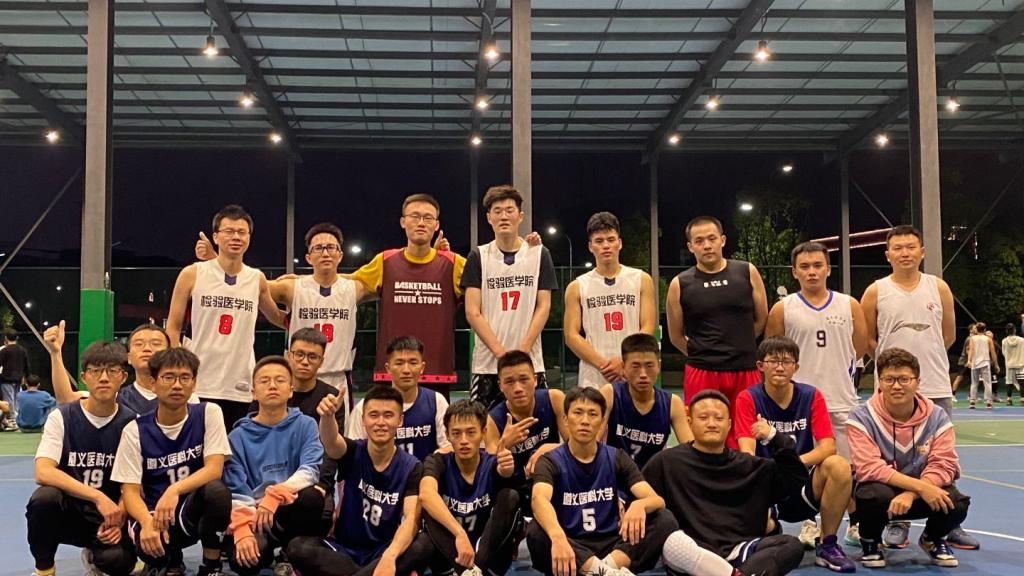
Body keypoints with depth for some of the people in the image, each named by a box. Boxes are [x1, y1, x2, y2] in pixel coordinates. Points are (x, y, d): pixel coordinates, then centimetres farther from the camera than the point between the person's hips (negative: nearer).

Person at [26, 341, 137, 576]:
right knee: (44, 497, -33)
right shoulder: (62, 417, -7)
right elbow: (43, 473, -20)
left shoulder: (130, 423, -4)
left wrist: (118, 519, -19)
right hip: (66, 511, 0)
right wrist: (98, 497, -30)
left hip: (108, 516, 0)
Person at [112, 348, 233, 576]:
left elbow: (214, 469, -13)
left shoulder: (208, 413, -3)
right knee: (148, 541, -35)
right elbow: (130, 491, -8)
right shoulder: (135, 430, -3)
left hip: (196, 510, 0)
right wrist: (147, 521, -30)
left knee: (215, 489, -34)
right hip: (153, 512, 1)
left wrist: (174, 491, -31)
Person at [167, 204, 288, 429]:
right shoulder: (192, 275, 0)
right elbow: (173, 328, 4)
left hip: (242, 391, 2)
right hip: (197, 387, -2)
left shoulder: (257, 280, 7)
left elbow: (278, 319, 26)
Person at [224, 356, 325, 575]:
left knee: (313, 498, -34)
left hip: (291, 515, 0)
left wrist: (275, 495, -29)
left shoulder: (305, 425, 3)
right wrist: (242, 529, -23)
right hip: (252, 517, 0)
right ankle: (265, 553, 7)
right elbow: (235, 492, -5)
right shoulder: (238, 436, 4)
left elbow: (311, 470, -13)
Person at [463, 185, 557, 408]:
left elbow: (543, 307, 3)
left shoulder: (540, 255, 7)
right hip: (487, 364, 0)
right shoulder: (478, 257, 4)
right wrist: (501, 353, -10)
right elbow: (472, 312, -1)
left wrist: (522, 350, -9)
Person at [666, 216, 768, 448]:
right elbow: (676, 336, 10)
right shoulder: (680, 284, 1)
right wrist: (703, 354, 11)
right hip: (701, 374, -1)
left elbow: (761, 320, 13)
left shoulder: (747, 273, 3)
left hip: (745, 372, 1)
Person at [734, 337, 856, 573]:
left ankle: (827, 546, -9)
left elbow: (828, 446, -11)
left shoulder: (812, 396, 0)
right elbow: (746, 452, -16)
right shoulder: (747, 399, -5)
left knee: (838, 465, -26)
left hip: (803, 486, 3)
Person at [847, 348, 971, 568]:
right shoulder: (862, 417, -16)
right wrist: (920, 487, -34)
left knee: (957, 504, -27)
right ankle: (869, 541, -1)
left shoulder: (937, 417, -8)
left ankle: (933, 538, 11)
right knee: (875, 497, -38)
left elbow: (943, 465, -15)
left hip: (923, 490, 3)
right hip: (881, 488, -2)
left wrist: (911, 494, -32)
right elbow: (869, 468, -25)